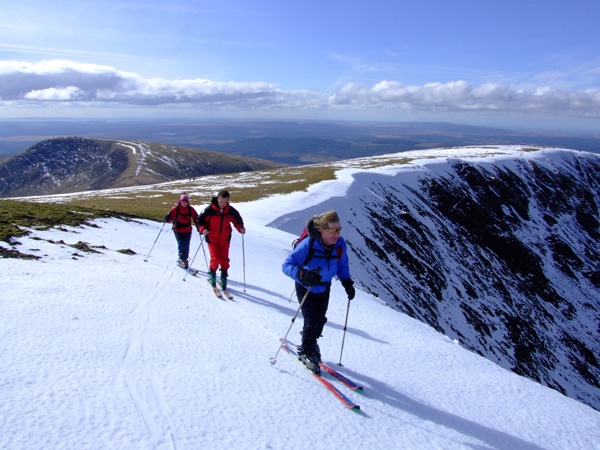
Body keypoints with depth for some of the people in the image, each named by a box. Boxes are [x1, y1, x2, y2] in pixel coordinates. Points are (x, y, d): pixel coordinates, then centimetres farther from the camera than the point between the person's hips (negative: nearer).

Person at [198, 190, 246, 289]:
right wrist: (202, 229, -22)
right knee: (215, 258, -8)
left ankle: (224, 277, 21)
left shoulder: (231, 211, -7)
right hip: (212, 238, -2)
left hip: (225, 239, 2)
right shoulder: (209, 210, -14)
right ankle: (212, 273, 21)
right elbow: (200, 220, -4)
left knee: (224, 259, 3)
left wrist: (240, 228, -10)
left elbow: (237, 220, 9)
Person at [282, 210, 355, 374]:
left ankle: (307, 346, 38)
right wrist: (302, 274, -51)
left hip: (324, 288, 5)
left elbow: (342, 265, 4)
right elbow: (287, 265, -34)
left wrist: (347, 282, -6)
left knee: (320, 320, 11)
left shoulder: (340, 245, -17)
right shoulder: (308, 245, -33)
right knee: (312, 321, -7)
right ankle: (307, 353, 20)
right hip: (306, 288, -5)